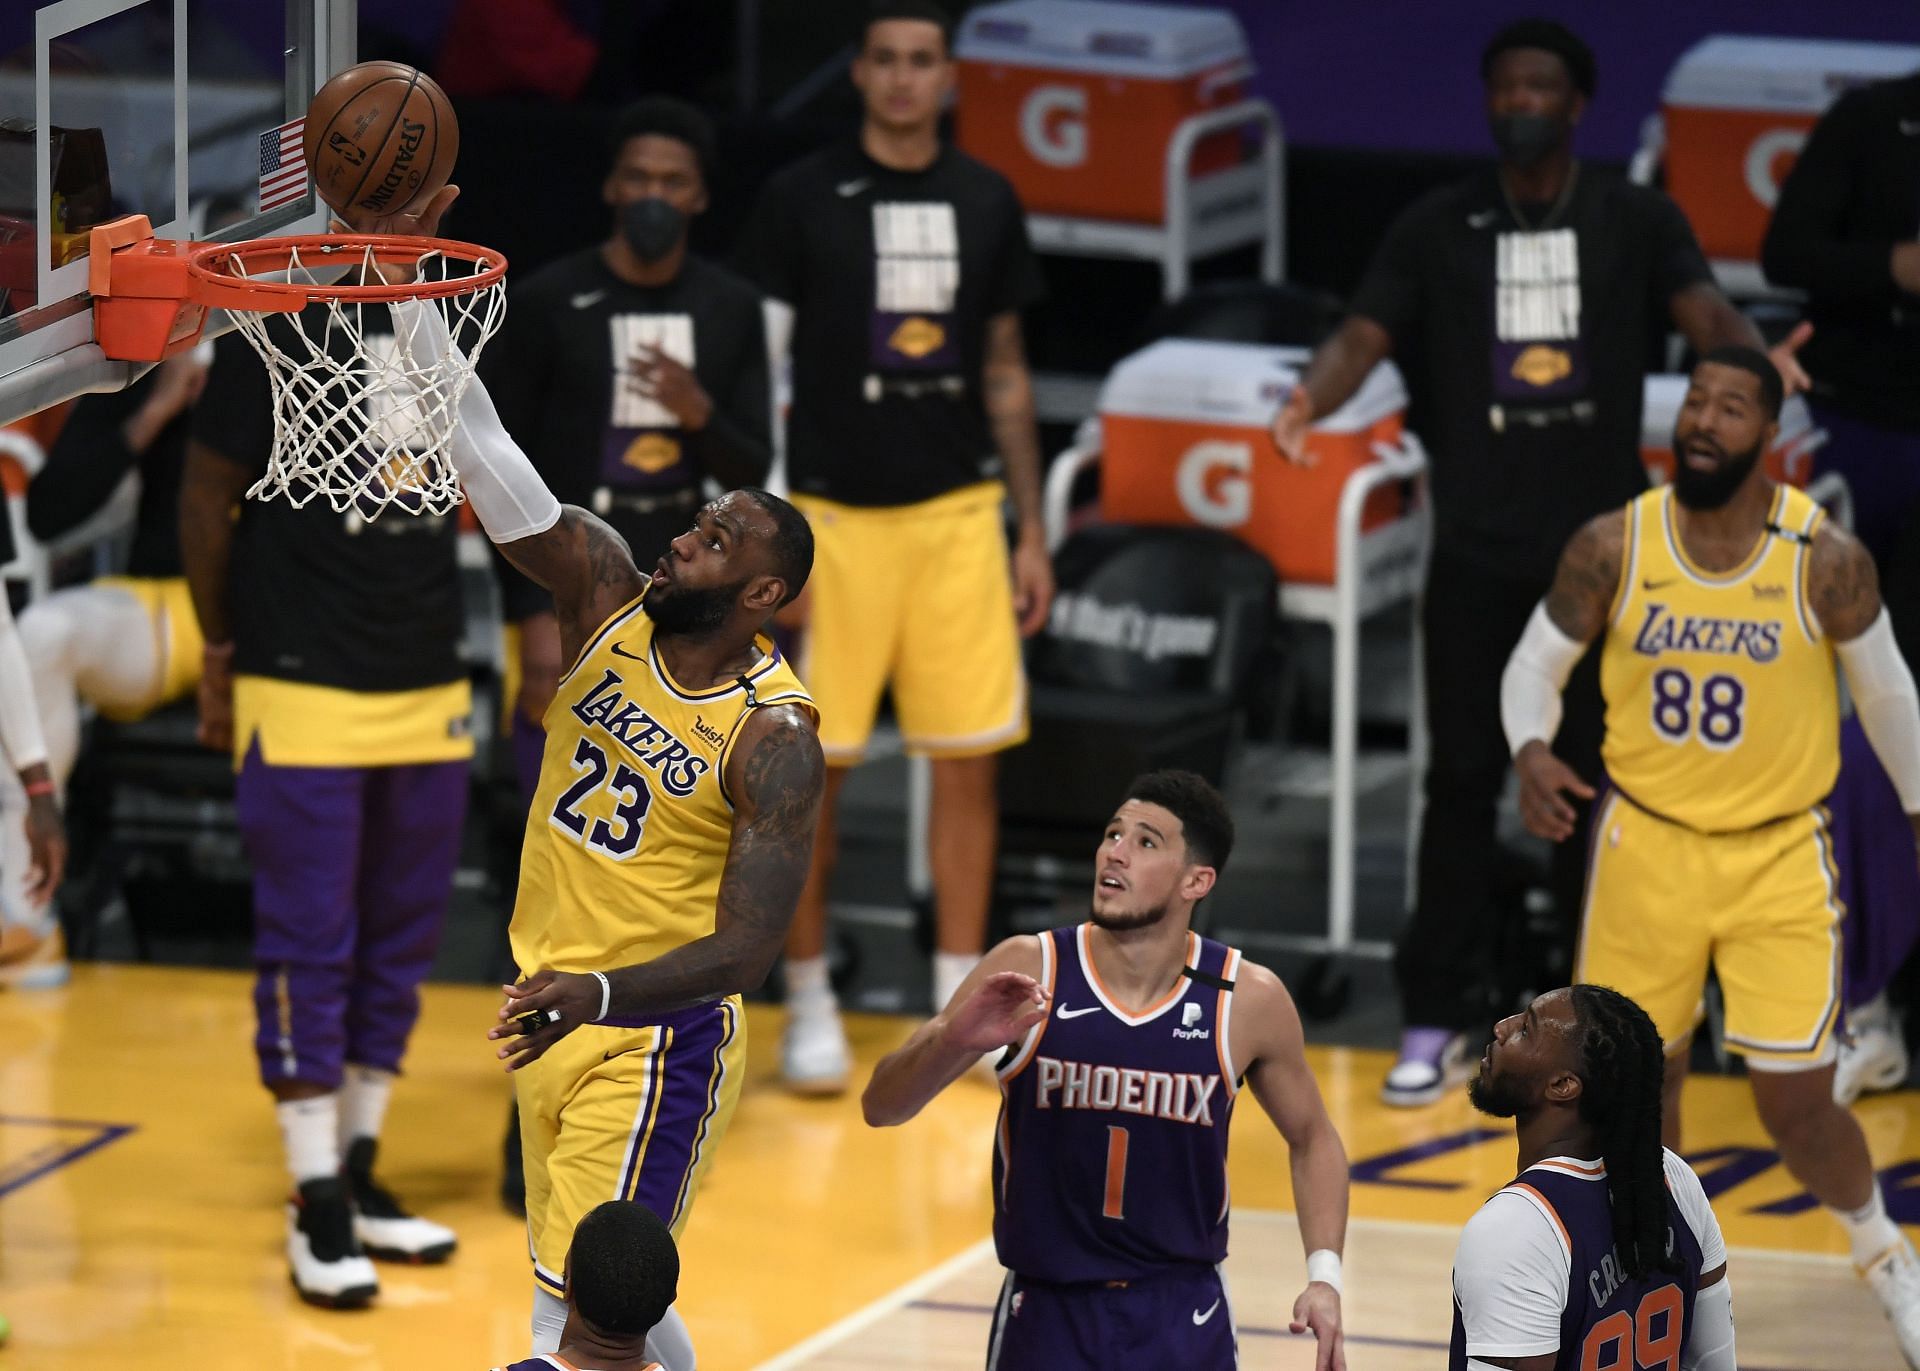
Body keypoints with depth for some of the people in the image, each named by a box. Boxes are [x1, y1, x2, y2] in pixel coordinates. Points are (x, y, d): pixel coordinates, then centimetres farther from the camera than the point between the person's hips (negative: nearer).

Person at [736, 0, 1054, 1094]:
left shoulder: (986, 202, 7)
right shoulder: (805, 198, -3)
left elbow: (1005, 375, 14)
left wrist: (1031, 530, 10)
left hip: (958, 511, 3)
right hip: (832, 511, -3)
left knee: (970, 759, 3)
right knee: (808, 768, 0)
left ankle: (959, 1004, 13)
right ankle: (810, 1006, 13)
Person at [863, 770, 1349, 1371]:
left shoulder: (1248, 1000, -7)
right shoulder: (1028, 972, -9)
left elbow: (1312, 1138, 10)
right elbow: (881, 1107, -7)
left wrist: (1325, 1275, -3)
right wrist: (953, 1039, -28)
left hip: (1183, 1319, 0)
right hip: (1047, 1314, 0)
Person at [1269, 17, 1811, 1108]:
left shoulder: (1638, 222, 3)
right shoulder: (1437, 229, 5)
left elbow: (1703, 311, -12)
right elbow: (1367, 335, -4)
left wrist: (1750, 361, -36)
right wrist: (1314, 396, -27)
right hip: (1478, 553, 0)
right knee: (1462, 781, 0)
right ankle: (1437, 1025, 6)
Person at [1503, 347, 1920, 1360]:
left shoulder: (1824, 558, -13)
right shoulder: (1612, 549, -10)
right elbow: (1536, 662, 3)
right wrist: (1530, 753, -17)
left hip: (1780, 857, -2)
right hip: (1648, 845, 2)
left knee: (1796, 1105, -6)